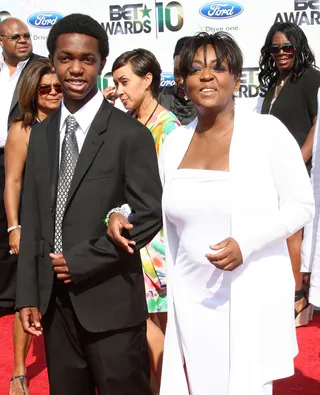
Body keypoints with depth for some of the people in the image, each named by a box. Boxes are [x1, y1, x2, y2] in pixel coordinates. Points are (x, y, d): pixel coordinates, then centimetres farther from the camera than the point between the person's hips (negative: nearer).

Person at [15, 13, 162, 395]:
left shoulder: (130, 134, -8)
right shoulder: (40, 134, 9)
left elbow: (150, 215, -11)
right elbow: (32, 219, 9)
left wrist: (81, 260, -13)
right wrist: (28, 294, 4)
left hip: (110, 300, -5)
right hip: (54, 300, 5)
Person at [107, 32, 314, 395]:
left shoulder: (266, 131, -8)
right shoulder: (175, 141, 5)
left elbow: (302, 205, -7)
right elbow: (160, 206, 16)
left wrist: (246, 243, -19)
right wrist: (122, 215, -3)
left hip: (252, 298, -4)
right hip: (192, 298, 4)